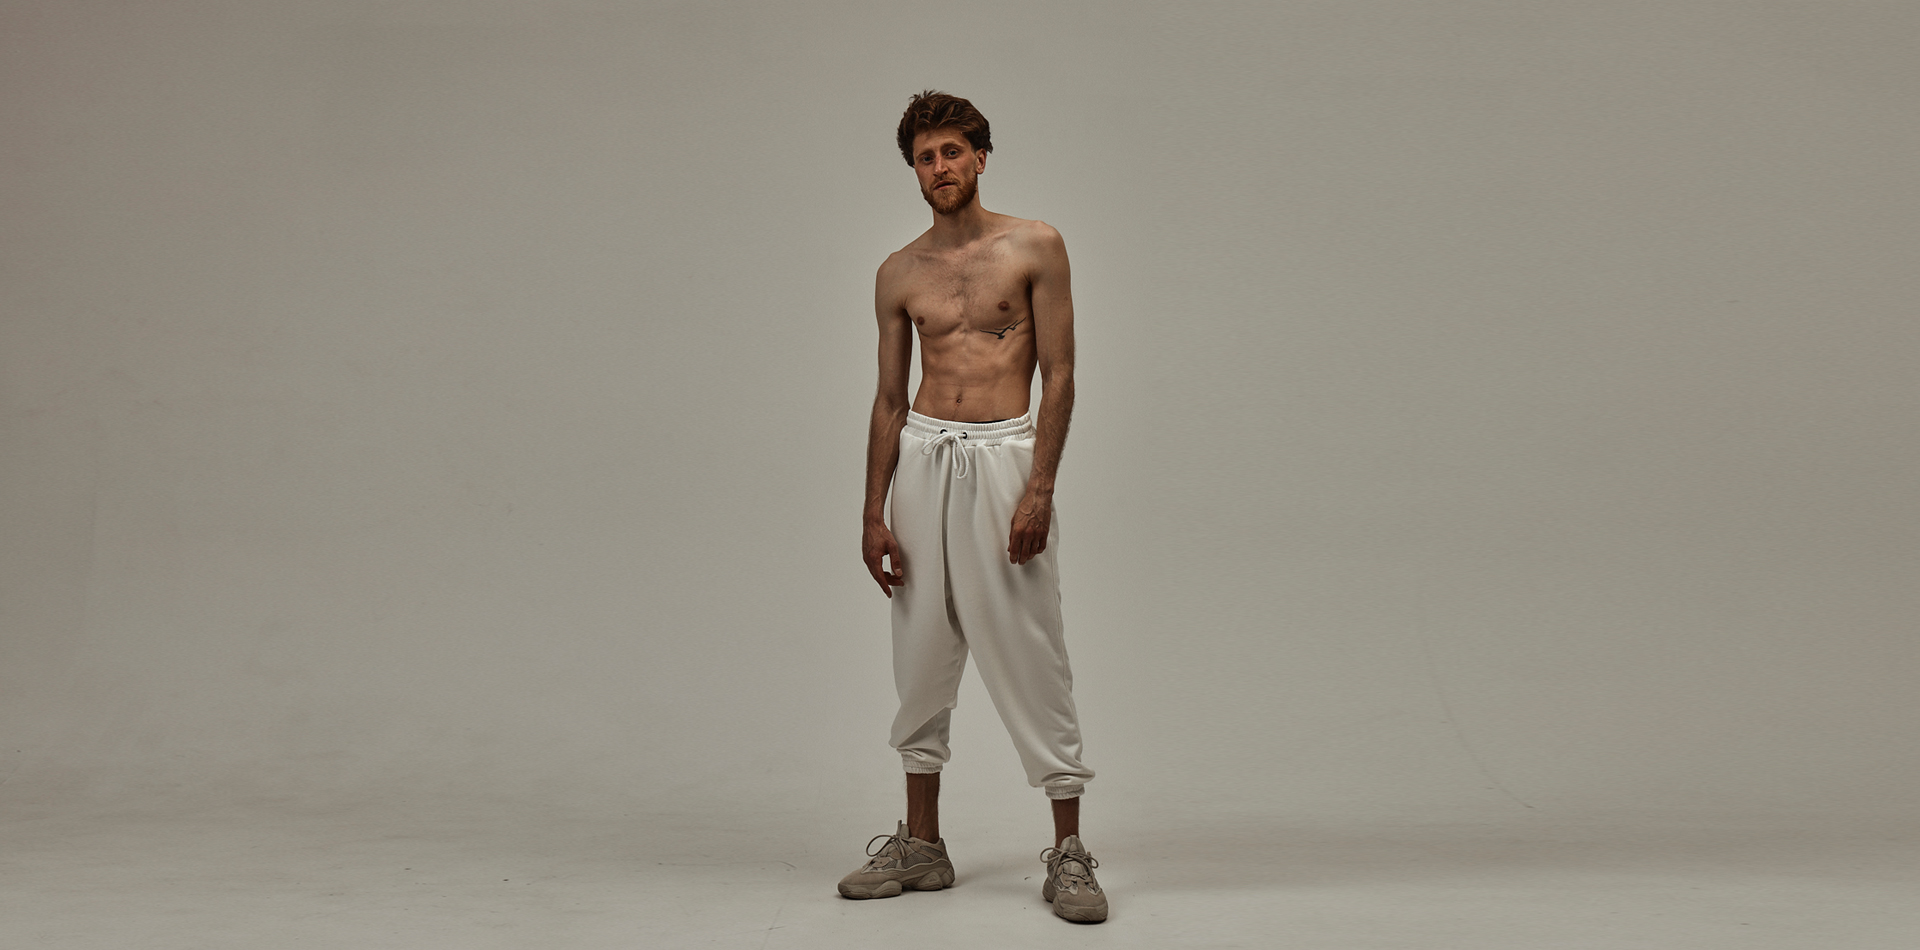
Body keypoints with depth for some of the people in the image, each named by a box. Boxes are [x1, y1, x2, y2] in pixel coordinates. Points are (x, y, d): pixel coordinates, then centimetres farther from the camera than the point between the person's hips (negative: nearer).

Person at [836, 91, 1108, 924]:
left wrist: (1039, 490, -13)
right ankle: (921, 844, 18)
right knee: (922, 652, 8)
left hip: (1004, 452, -4)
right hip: (922, 455, 4)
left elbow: (1059, 376, -3)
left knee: (1031, 653, -5)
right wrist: (873, 513, 6)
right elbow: (888, 398, 13)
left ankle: (1068, 853, 2)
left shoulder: (1034, 248, 1)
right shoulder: (900, 274, 10)